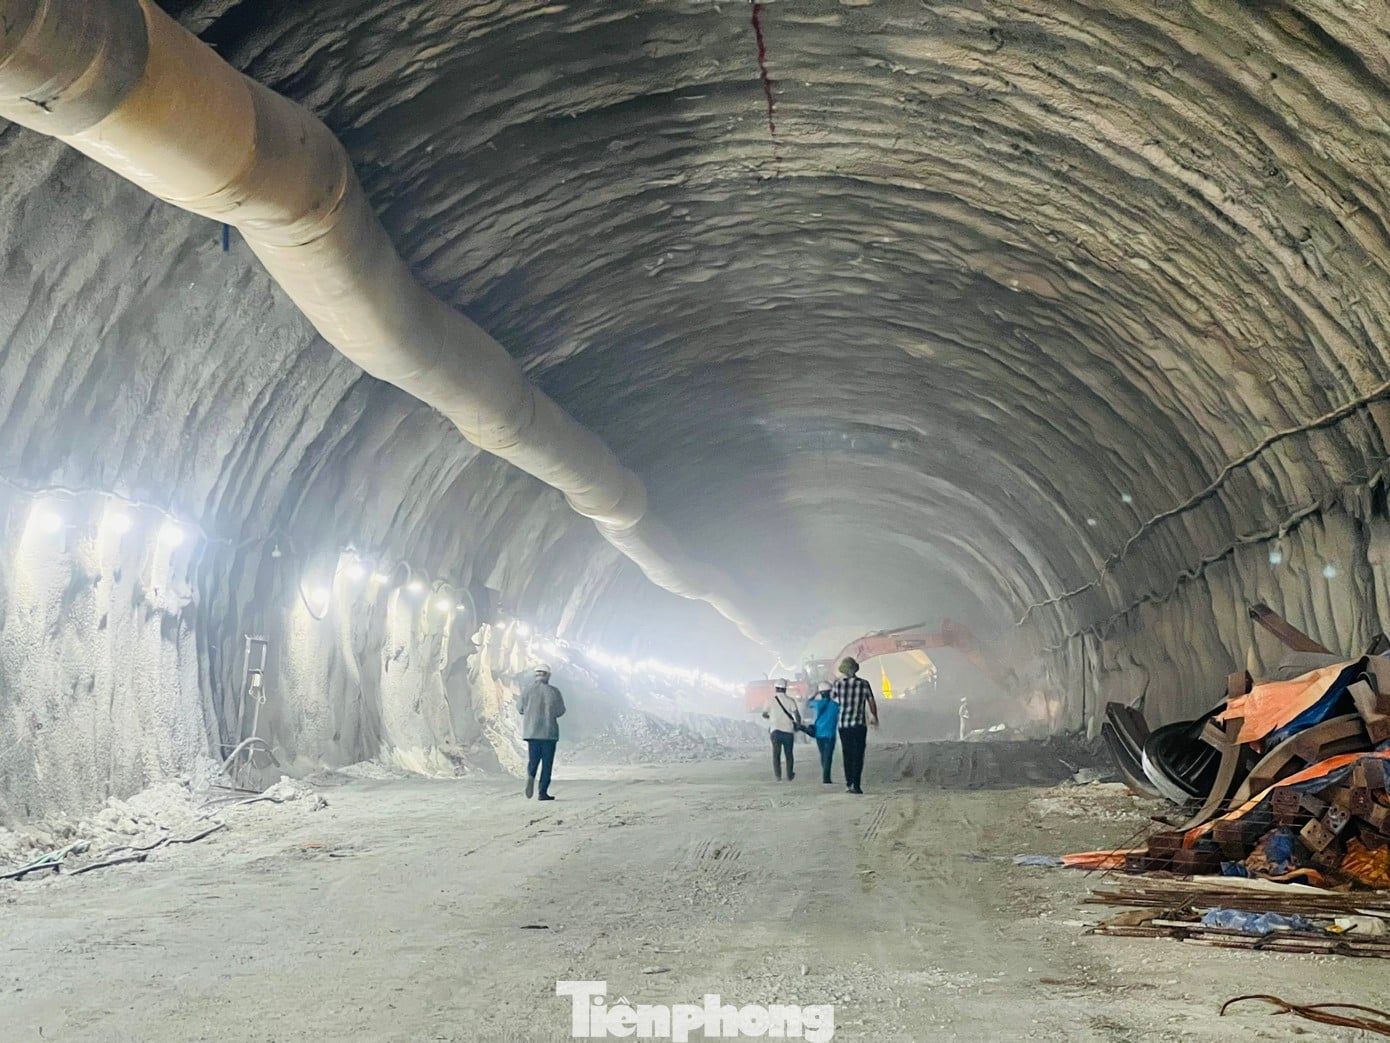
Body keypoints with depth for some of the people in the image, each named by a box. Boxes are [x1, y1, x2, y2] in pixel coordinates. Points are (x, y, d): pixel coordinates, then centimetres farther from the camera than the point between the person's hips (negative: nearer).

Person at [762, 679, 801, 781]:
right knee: (789, 754, 15)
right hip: (788, 730, 1)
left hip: (775, 730, -1)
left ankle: (778, 775, -17)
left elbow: (764, 714, 14)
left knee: (776, 753, -1)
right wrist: (798, 724, 8)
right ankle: (789, 776, 26)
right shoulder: (790, 700, -1)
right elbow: (797, 715, -10)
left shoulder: (771, 700, 1)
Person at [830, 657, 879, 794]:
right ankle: (856, 785, -7)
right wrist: (875, 718, 21)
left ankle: (848, 783, 11)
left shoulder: (838, 683, -3)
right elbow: (872, 703, 4)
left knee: (847, 755, 12)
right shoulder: (864, 684, -4)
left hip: (843, 724, 2)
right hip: (859, 724, -1)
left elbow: (832, 697, 16)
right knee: (858, 755, 1)